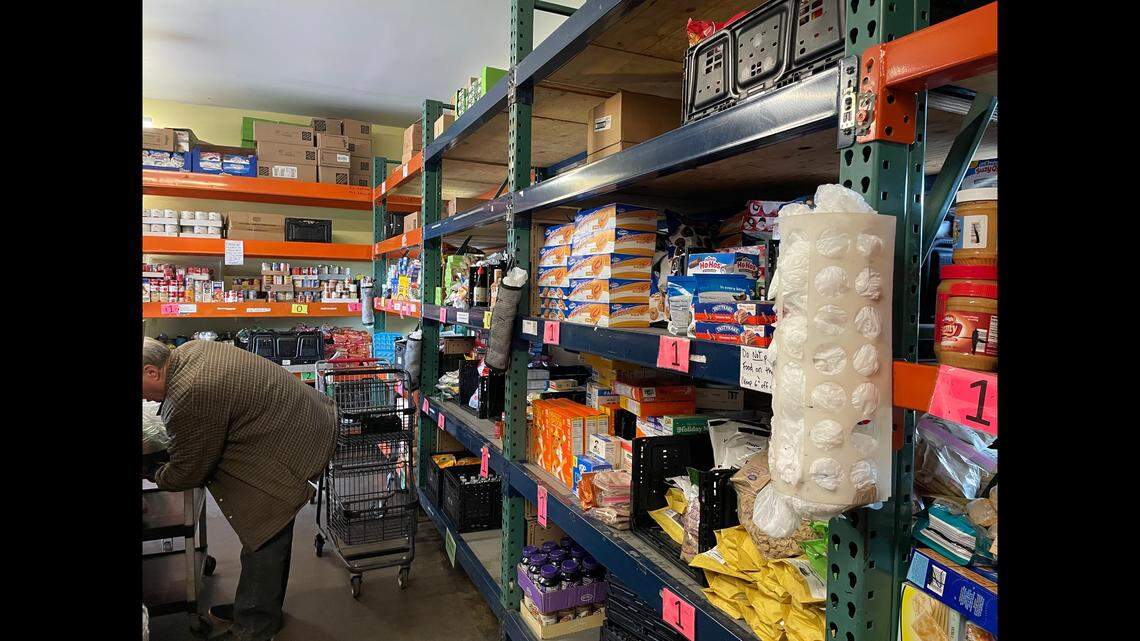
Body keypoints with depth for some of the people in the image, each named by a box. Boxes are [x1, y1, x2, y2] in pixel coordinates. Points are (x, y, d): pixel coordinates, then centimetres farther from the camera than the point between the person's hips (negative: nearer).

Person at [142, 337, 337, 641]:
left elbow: (189, 472, -11)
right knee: (270, 530, 22)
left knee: (262, 535, 2)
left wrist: (156, 475, 10)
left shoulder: (189, 398, -27)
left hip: (293, 445, -11)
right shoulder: (191, 349, 3)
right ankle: (261, 607, 39)